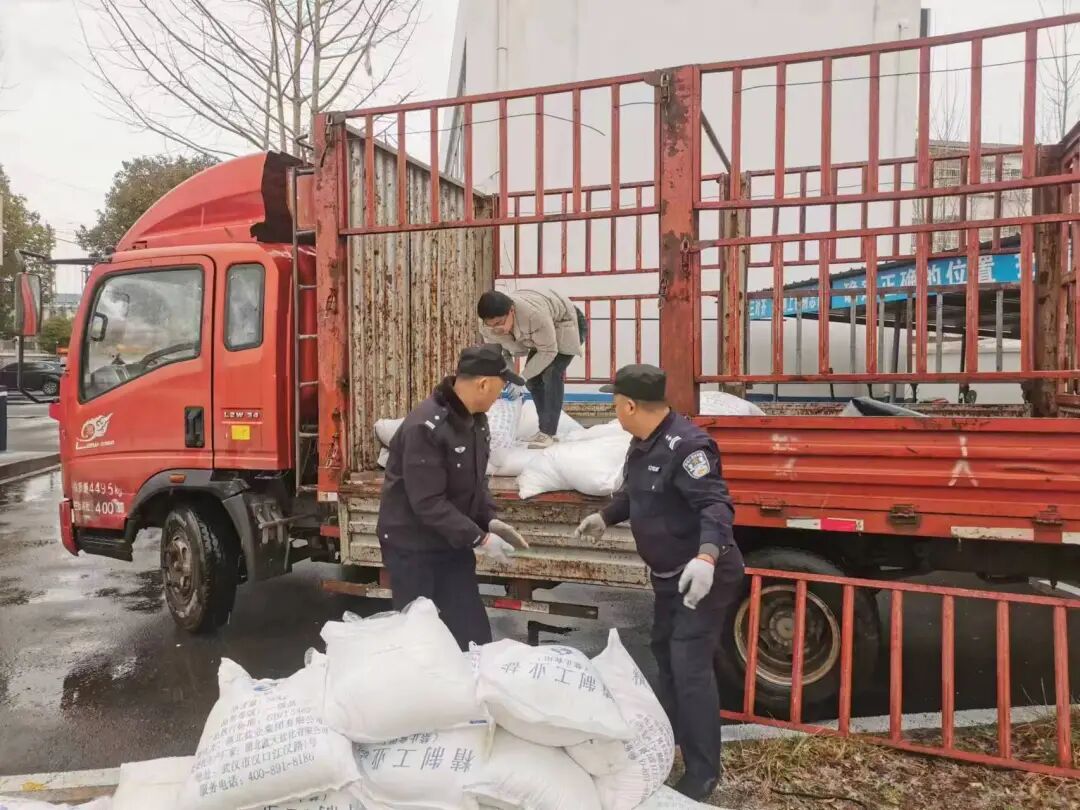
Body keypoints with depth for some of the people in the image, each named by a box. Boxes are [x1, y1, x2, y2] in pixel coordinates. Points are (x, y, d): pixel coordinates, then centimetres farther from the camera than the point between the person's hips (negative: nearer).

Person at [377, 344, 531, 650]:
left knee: (473, 632, 12)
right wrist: (478, 538, -24)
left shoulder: (476, 420, 1)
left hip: (453, 543, 8)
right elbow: (428, 502, -28)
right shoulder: (425, 427, -26)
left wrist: (490, 519, -4)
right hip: (413, 547, -8)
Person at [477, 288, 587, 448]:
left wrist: (522, 377, -32)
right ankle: (547, 429, 11)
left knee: (551, 374, -22)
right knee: (532, 378, -1)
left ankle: (547, 432, -18)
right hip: (542, 332, 7)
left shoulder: (534, 314, -45)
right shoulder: (493, 323, -24)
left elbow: (548, 351, -33)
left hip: (567, 326, -7)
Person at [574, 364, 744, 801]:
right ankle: (666, 737, 42)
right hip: (668, 574, 10)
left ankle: (702, 773, 5)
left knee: (690, 668, -9)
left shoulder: (686, 444, -27)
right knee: (664, 654, 21)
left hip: (703, 576, -10)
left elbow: (716, 505, -35)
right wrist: (605, 516, 29)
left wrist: (706, 556, -49)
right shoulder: (642, 443, 5)